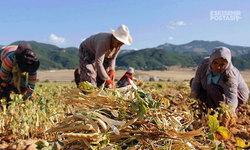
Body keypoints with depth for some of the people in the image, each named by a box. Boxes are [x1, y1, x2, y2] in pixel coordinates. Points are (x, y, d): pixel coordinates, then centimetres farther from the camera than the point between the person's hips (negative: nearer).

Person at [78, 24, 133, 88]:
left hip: (99, 54, 7)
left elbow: (112, 58, -2)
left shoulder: (119, 45, -18)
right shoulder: (104, 42, -41)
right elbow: (98, 63, -42)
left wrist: (111, 69, -19)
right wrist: (107, 79, -39)